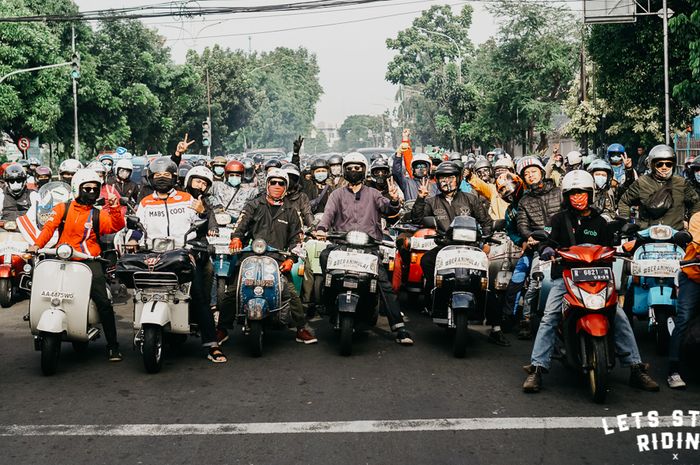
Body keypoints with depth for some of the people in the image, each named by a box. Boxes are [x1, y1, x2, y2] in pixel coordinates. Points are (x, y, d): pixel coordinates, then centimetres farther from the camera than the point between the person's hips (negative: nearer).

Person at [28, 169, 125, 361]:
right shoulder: (62, 209, 12)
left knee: (103, 302, -13)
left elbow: (117, 226, -3)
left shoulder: (99, 214, 12)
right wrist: (37, 245, -18)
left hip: (89, 261, -1)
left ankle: (112, 346, -7)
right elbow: (49, 227, -2)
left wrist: (115, 209, -20)